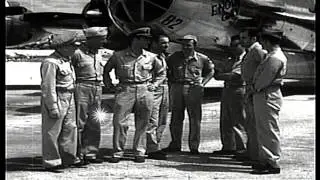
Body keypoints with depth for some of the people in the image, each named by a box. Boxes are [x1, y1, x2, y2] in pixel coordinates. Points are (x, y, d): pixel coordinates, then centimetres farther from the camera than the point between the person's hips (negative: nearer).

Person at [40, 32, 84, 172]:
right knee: (52, 132, -2)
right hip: (55, 99, -10)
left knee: (70, 128, 14)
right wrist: (53, 107, -22)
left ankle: (68, 158, 24)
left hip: (69, 99, 10)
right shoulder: (50, 63, -17)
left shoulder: (66, 60, 13)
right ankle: (51, 162, 5)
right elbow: (48, 86, -20)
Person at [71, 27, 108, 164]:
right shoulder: (78, 53, -8)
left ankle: (90, 153, 14)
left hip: (97, 90, 7)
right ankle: (78, 154, 2)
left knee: (94, 124, 7)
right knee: (79, 123, -3)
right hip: (82, 89, -7)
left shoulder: (98, 55, 15)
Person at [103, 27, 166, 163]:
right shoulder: (119, 56, 2)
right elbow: (106, 70, 17)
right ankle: (118, 152, 2)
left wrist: (154, 84, 11)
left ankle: (139, 152, 14)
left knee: (142, 124, 4)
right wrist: (109, 84, 7)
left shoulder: (151, 57, 9)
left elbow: (161, 72, 23)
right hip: (125, 90, -2)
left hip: (145, 91, 2)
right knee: (119, 122, -7)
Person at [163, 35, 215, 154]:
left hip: (194, 89, -2)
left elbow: (211, 71, 17)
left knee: (195, 119, -1)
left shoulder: (202, 59, 2)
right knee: (176, 117, 6)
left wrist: (203, 83, 5)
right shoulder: (175, 57, 7)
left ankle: (194, 147, 4)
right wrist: (171, 81, 8)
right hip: (177, 88, 2)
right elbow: (167, 69, 21)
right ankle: (175, 144, 16)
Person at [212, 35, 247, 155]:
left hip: (238, 91, -8)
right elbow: (218, 74, 15)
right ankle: (228, 147, 14)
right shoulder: (229, 61, 22)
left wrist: (221, 75, -2)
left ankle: (242, 147, 0)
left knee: (238, 122, -6)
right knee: (225, 122, 7)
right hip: (226, 91, 8)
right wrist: (218, 72, -8)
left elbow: (235, 76, -14)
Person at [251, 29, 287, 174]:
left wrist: (254, 88, -4)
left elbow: (265, 78, -18)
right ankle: (265, 160, 21)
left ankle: (273, 164, -4)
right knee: (263, 130, 15)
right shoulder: (272, 56, 18)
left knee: (270, 130, -7)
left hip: (268, 96, -11)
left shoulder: (275, 58, -16)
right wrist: (254, 88, 9)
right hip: (262, 95, 11)